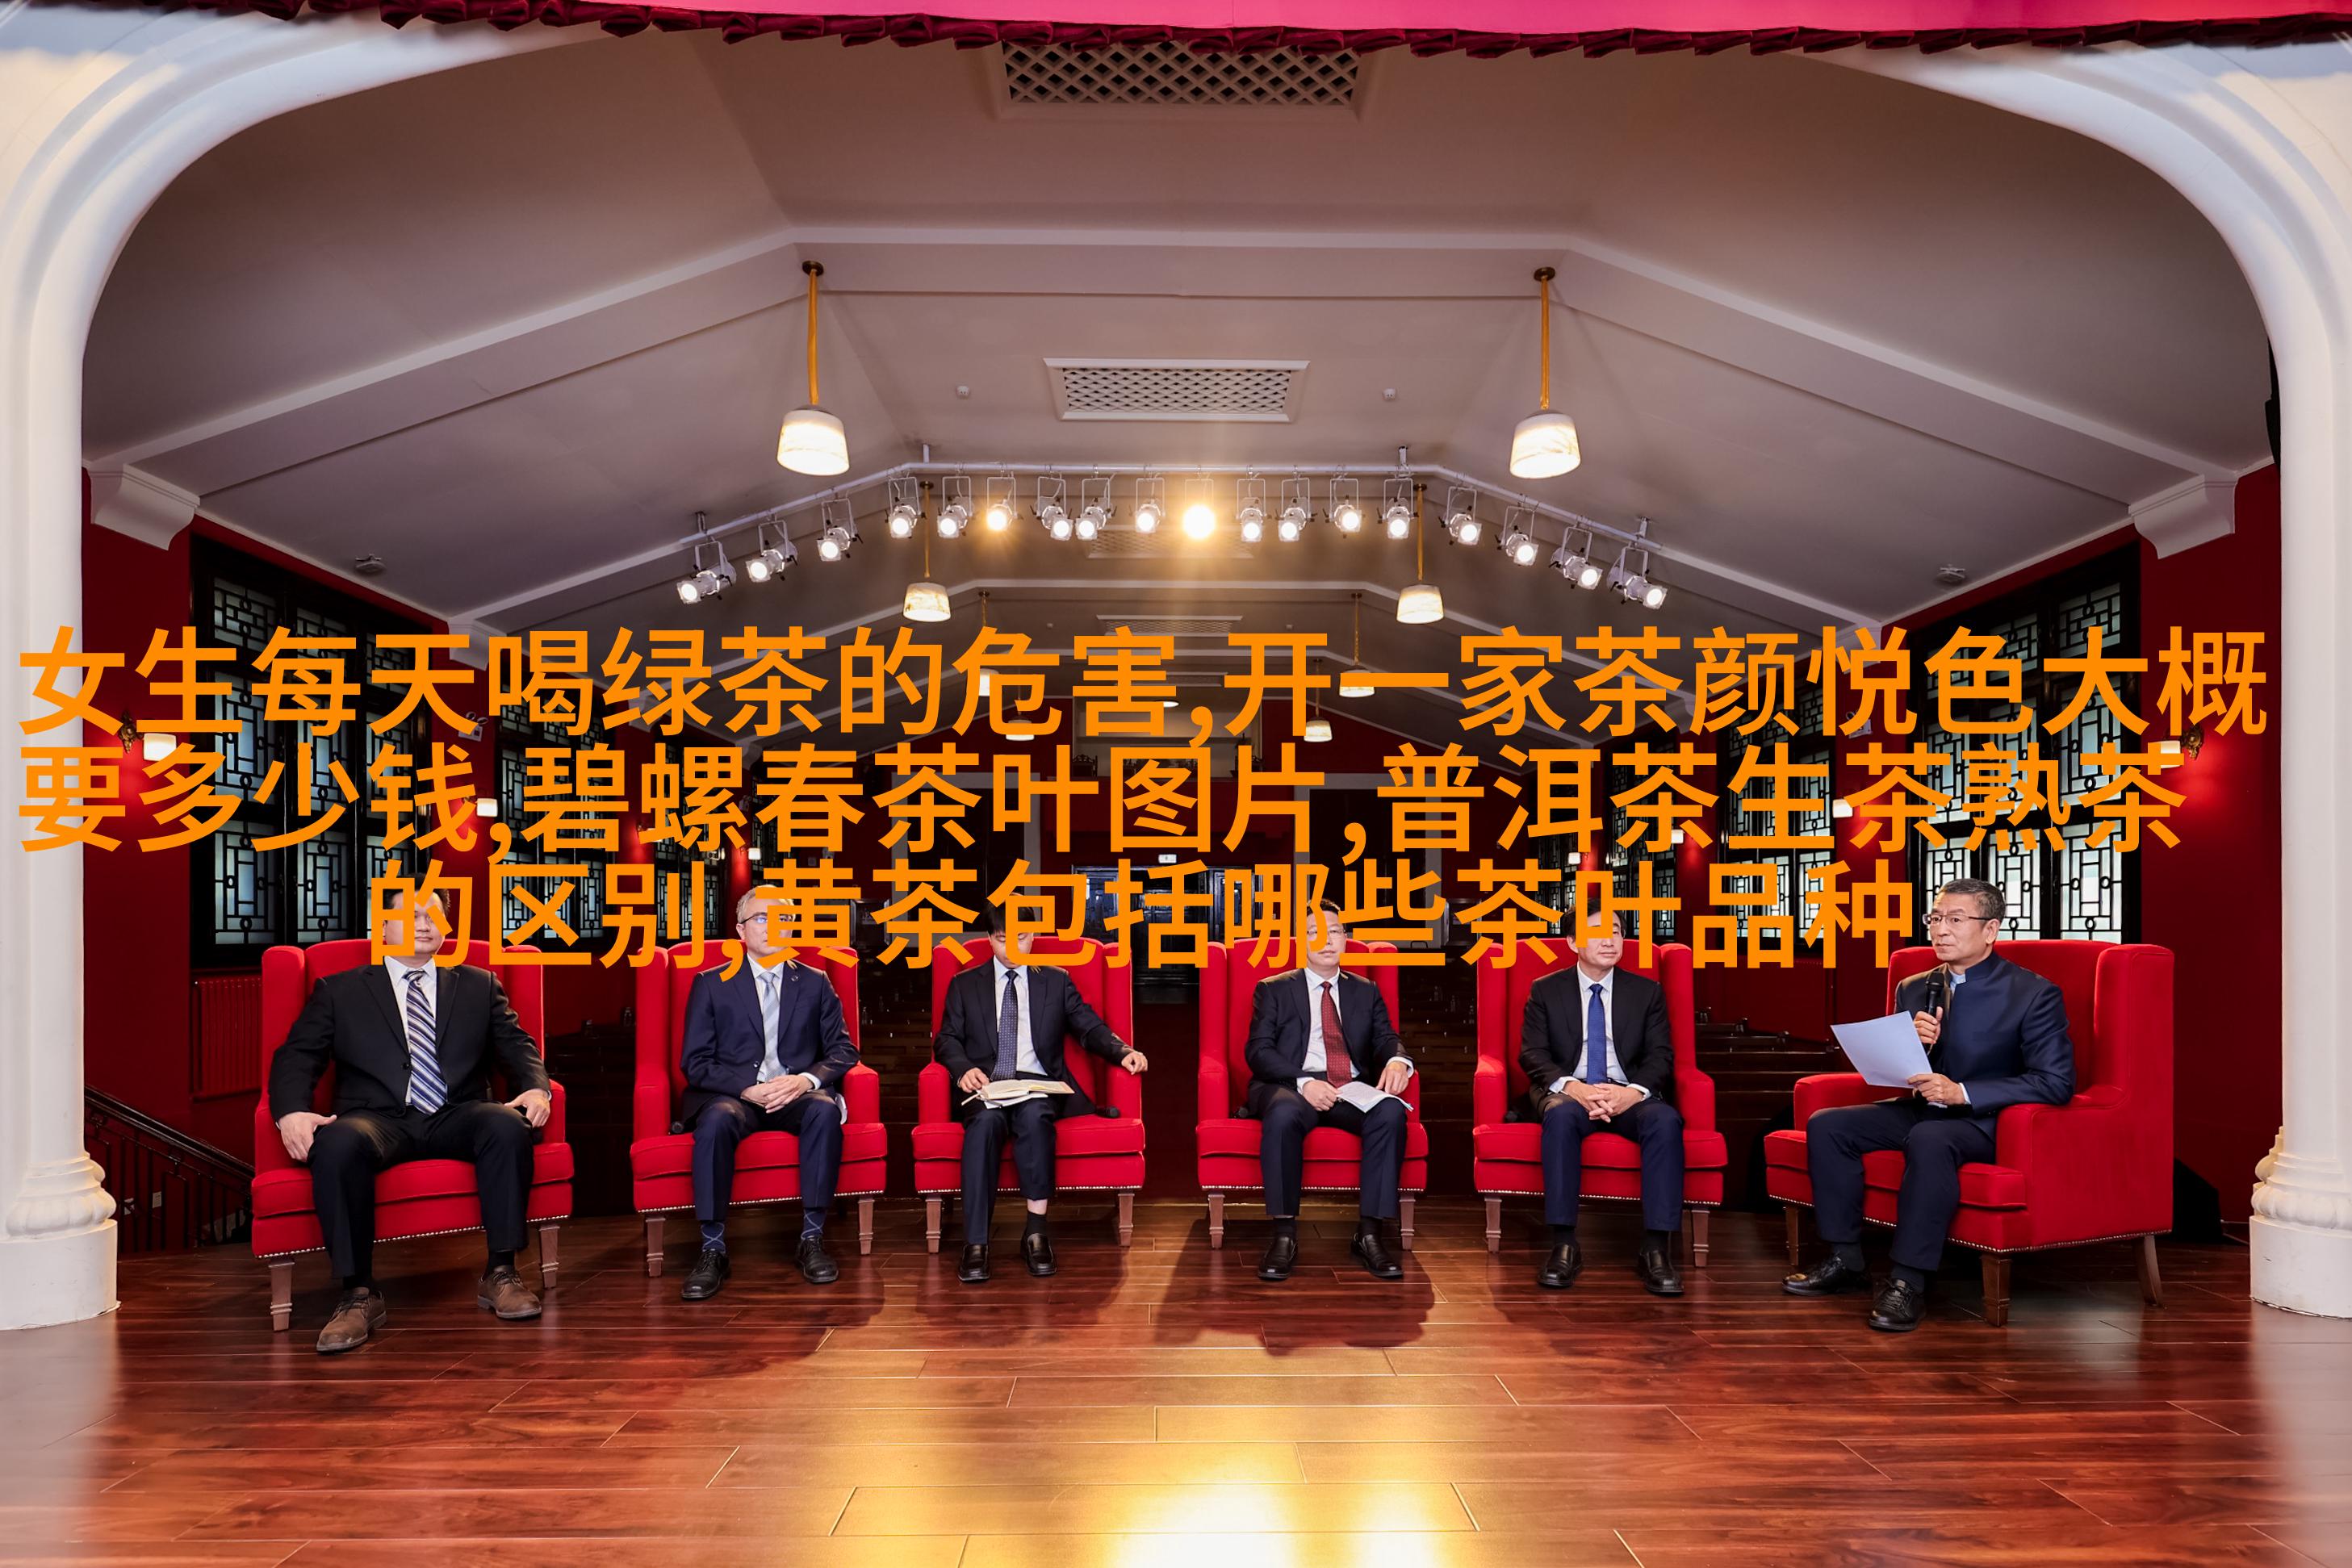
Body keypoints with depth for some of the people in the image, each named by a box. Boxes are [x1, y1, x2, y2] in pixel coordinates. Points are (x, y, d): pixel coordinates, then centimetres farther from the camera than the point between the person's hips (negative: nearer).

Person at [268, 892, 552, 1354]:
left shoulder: (479, 986, 21)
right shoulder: (339, 991, 17)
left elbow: (517, 1046, 12)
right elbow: (296, 1057, 8)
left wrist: (536, 1089, -10)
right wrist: (292, 1113, -14)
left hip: (456, 1119, 1)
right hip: (380, 1120, -1)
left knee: (508, 1125, -32)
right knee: (337, 1143, -36)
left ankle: (500, 1274, -22)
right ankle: (358, 1295, -24)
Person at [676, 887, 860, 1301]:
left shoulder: (815, 984, 15)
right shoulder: (711, 985, 10)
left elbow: (843, 1049, 9)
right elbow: (695, 1062, 3)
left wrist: (807, 1079, -12)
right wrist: (747, 1088, -14)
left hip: (797, 1095, 1)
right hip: (733, 1094, -1)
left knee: (825, 1110, -33)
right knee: (717, 1119, -36)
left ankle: (812, 1239, -25)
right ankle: (713, 1249, -27)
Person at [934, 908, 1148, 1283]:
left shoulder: (1056, 981, 18)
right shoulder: (965, 984, 18)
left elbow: (1090, 1028, 12)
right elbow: (947, 1039, 11)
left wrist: (1124, 1051, -8)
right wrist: (964, 1069, -11)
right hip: (984, 1086, 0)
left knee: (1034, 1115, -36)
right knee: (986, 1121, -35)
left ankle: (1036, 1230, -30)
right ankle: (976, 1244, -35)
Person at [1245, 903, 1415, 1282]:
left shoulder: (1366, 992, 23)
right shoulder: (1274, 990, 13)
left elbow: (1386, 1039, 10)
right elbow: (1258, 1051, 0)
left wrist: (1397, 1060, -17)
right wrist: (1303, 1082, -18)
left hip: (1354, 1092, 3)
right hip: (1290, 1087, -2)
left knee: (1391, 1111, -31)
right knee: (1284, 1112, -38)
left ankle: (1369, 1235, -25)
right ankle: (1284, 1237, -30)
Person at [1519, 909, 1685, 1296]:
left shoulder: (1648, 992, 13)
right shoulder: (1546, 991, 10)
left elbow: (1661, 1057, 4)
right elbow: (1532, 1054, 0)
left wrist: (1633, 1091, -18)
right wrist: (1572, 1087, -20)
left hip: (1629, 1095, 1)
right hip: (1569, 1092, -1)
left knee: (1665, 1120, -33)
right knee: (1561, 1115, -37)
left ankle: (1656, 1250, -30)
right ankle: (1563, 1246, -33)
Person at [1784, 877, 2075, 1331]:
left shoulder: (2033, 994, -9)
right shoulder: (1914, 990, 8)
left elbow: (2056, 1082, -16)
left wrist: (1961, 1093, -24)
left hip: (1985, 1120, -7)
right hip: (1920, 1108, 7)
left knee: (1929, 1138, -38)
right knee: (1826, 1124, -12)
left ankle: (1909, 1281, -29)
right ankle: (1846, 1260, -5)